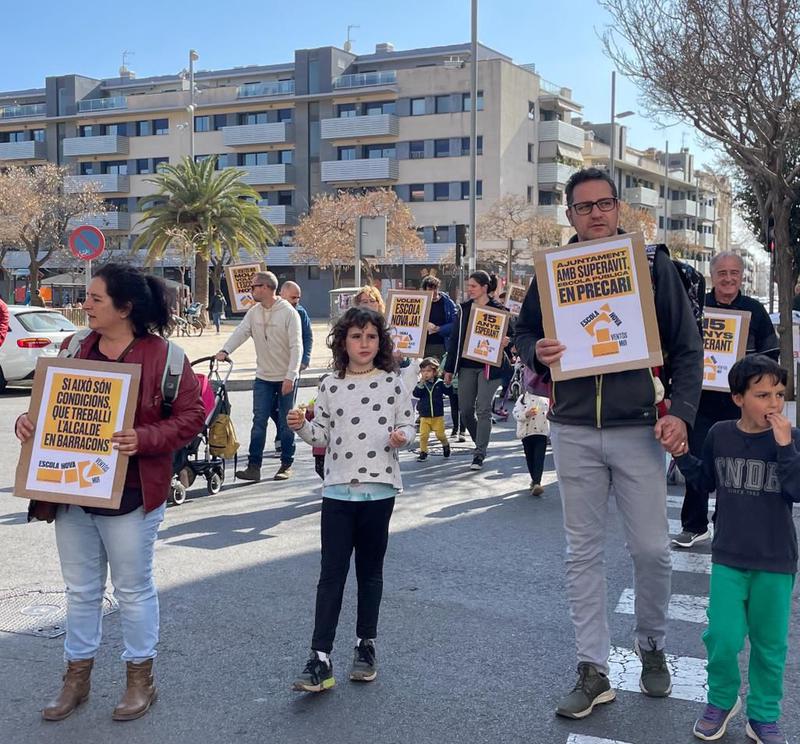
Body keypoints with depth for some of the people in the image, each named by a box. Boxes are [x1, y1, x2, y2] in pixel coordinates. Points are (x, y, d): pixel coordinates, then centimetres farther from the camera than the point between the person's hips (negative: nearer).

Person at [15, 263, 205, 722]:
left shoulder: (161, 356, -11)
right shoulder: (74, 349, 6)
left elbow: (192, 416, -11)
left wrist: (145, 438, -25)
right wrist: (28, 420, -6)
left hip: (130, 495, -5)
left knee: (134, 589, 10)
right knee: (81, 589, 17)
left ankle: (141, 680, 27)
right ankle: (77, 677, 33)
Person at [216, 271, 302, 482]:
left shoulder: (289, 313, -13)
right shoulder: (254, 312, 4)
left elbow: (296, 346, -16)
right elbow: (241, 332, -6)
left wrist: (290, 376, -22)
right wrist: (225, 350, -25)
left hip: (286, 378, -4)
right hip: (263, 377, 4)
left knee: (286, 423, 6)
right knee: (259, 422, 1)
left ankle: (286, 465, 17)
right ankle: (254, 466, 3)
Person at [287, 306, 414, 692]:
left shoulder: (392, 383, 2)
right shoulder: (330, 386, 6)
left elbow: (407, 424, 5)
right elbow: (322, 436, 10)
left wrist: (401, 437, -16)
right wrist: (301, 427, -9)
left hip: (379, 488, -1)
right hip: (337, 489, 1)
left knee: (370, 570, 12)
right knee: (331, 573, -2)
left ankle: (366, 646, 26)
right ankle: (320, 660, -1)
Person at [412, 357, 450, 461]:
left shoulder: (439, 383, -1)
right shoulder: (420, 384, 1)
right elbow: (416, 394, -13)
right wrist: (421, 383, -21)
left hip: (438, 415, -1)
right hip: (424, 416, 1)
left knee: (440, 434, 3)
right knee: (423, 435, -6)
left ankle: (445, 445, 32)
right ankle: (423, 452, 7)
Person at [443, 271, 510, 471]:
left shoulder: (497, 309, -4)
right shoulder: (464, 308, 9)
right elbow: (455, 338, 10)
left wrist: (505, 341, -22)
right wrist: (449, 368, 8)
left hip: (489, 365, -5)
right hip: (466, 366, 5)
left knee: (483, 410, -6)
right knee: (465, 409, 6)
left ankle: (479, 455, 1)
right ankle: (481, 443, 28)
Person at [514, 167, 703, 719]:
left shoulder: (653, 264, 0)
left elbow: (687, 347, 1)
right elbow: (524, 330, 14)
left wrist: (681, 412, -11)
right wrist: (536, 352, -10)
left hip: (638, 429, -2)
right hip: (574, 431, 2)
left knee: (651, 548, 2)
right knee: (584, 552, 6)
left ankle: (652, 646, 29)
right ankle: (594, 672, 16)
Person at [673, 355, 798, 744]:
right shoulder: (720, 434, -3)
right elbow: (706, 481, 12)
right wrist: (682, 455, -2)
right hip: (728, 557, 1)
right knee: (723, 639, -3)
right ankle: (722, 700, 25)